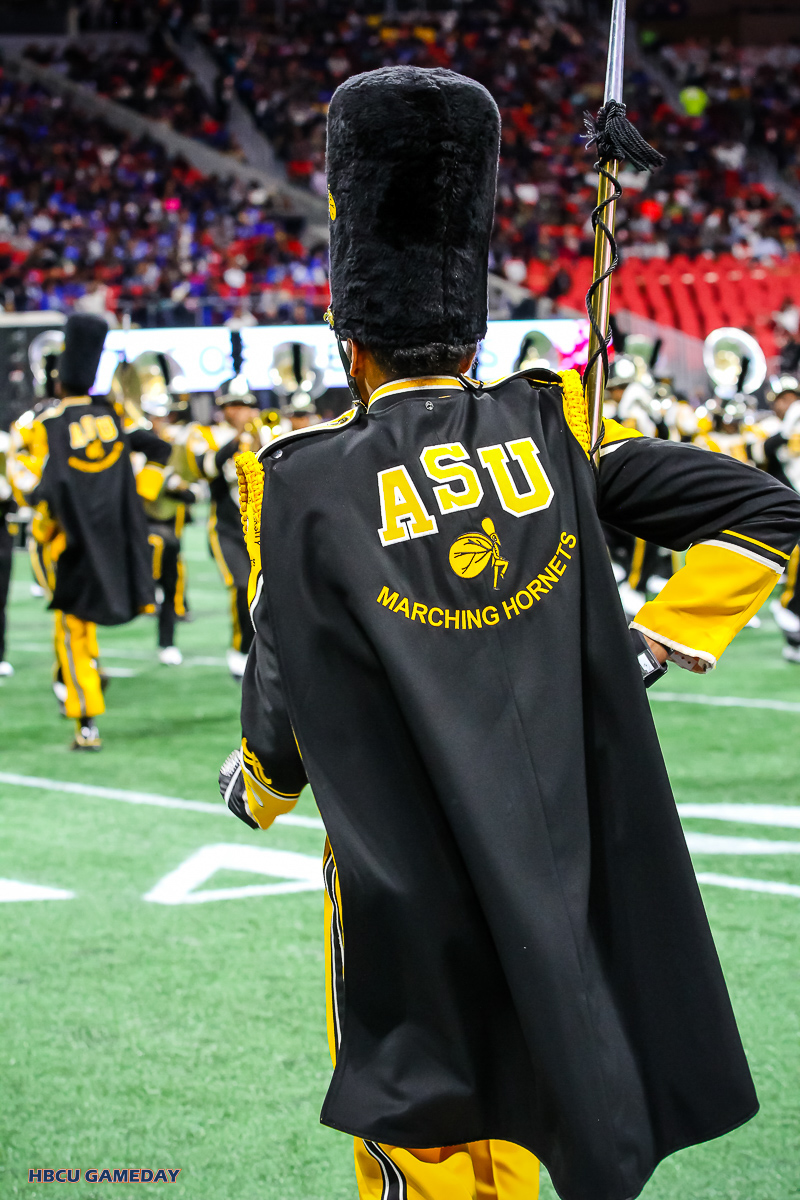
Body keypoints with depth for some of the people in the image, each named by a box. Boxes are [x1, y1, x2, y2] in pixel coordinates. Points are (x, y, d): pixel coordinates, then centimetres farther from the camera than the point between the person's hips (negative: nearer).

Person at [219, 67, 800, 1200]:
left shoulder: (305, 485, -10)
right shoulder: (551, 428, -2)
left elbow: (284, 717, -5)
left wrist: (253, 789, 16)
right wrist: (655, 643, 2)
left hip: (408, 883, -3)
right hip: (571, 865, 3)